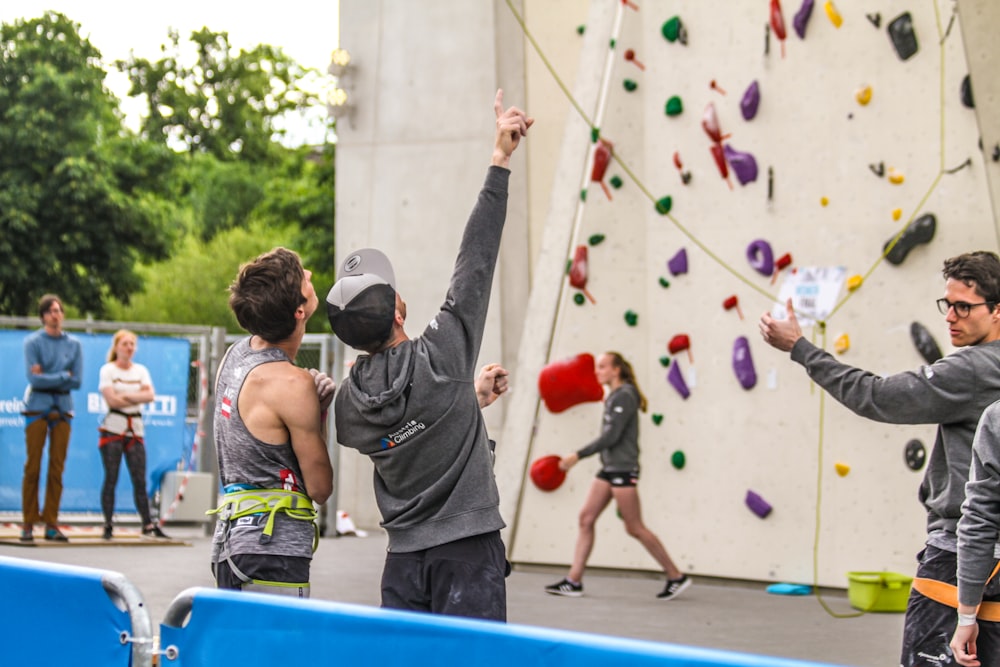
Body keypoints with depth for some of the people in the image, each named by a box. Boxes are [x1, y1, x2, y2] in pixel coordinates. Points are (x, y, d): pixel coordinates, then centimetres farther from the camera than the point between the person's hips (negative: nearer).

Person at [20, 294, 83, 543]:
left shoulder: (74, 344, 9)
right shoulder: (33, 342, 0)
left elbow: (77, 382, 0)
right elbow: (34, 379, -11)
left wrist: (47, 378, -6)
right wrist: (63, 376, -5)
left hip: (63, 410, 3)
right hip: (37, 408, -3)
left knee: (57, 468, 1)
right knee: (33, 466, -5)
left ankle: (51, 523, 5)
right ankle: (29, 523, -1)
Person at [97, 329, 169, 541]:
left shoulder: (141, 371, 13)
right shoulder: (108, 370, 1)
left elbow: (150, 396, -2)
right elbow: (112, 400, -12)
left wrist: (126, 396, -11)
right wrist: (138, 398, -3)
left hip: (135, 429, 4)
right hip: (113, 428, -4)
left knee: (140, 480, 2)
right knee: (111, 478, -3)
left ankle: (148, 525, 3)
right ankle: (108, 525, 1)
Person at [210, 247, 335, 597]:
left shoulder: (238, 351, 8)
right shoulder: (291, 384, -17)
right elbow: (320, 487, -8)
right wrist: (320, 409, 3)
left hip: (232, 537, 9)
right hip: (273, 547, -9)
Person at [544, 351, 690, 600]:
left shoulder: (624, 396, -14)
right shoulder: (613, 396, 14)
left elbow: (611, 436, -20)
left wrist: (578, 456, -19)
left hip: (623, 469, -9)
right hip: (609, 469, 9)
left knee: (634, 528, -4)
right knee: (586, 519, 2)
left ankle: (676, 577, 5)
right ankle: (574, 580, 2)